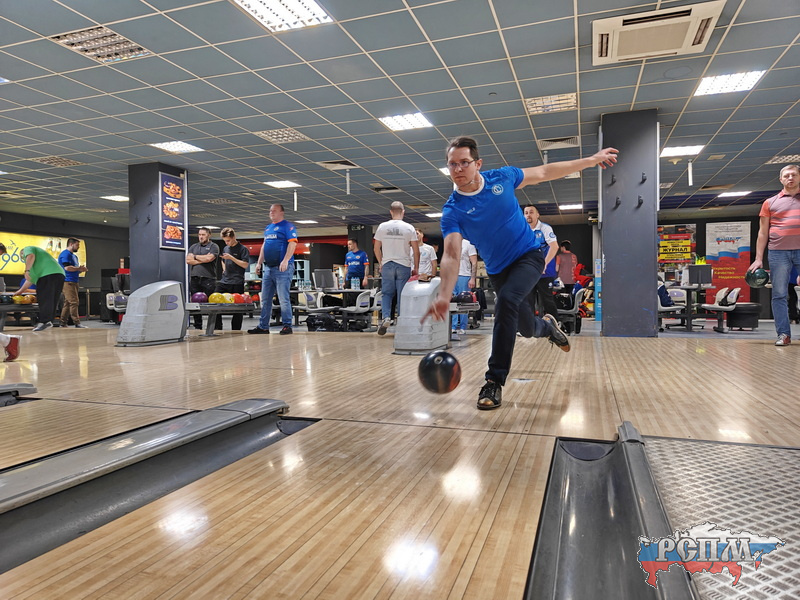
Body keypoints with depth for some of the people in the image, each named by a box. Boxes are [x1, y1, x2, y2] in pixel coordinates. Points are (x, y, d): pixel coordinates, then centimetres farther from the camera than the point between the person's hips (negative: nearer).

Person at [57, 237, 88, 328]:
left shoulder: (74, 256, 23)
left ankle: (63, 323, 13)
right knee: (73, 302, -13)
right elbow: (67, 267, -19)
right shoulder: (65, 254, -8)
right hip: (67, 282, -10)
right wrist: (79, 268, -9)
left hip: (74, 282, 10)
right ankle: (77, 322, -13)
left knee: (68, 303, 10)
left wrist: (81, 270, 8)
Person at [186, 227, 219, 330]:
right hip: (194, 278, 4)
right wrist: (203, 259, -2)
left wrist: (195, 257, 3)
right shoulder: (193, 247, 20)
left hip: (208, 279, -4)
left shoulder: (213, 246, 7)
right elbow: (188, 260, 7)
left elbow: (209, 258, -10)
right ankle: (197, 326, 11)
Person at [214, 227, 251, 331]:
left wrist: (231, 258, -18)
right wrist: (224, 270, 15)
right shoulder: (225, 248, 16)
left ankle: (236, 330, 10)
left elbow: (245, 265, -12)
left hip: (237, 282, -6)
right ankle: (217, 328, 7)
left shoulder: (242, 249, -4)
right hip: (224, 280, 6)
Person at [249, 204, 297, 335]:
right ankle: (263, 326, 15)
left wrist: (285, 261, -23)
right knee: (265, 299, 9)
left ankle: (287, 326, 2)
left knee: (283, 299, -6)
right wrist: (259, 263, 18)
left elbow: (292, 243, -14)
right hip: (268, 268, 8)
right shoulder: (268, 228, 21)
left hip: (282, 268, -8)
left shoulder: (288, 226, -3)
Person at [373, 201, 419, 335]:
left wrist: (381, 263, 19)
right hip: (404, 266, -1)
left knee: (386, 293, 11)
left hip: (387, 265, 1)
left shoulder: (382, 227, 2)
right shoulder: (409, 228, -2)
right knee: (402, 295, 5)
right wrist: (416, 269, 8)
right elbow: (416, 251, -2)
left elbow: (376, 249, 6)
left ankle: (386, 316, -10)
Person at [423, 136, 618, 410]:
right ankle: (548, 326, 50)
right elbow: (451, 256, -28)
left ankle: (495, 382, -21)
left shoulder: (502, 177, -10)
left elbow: (544, 172, 5)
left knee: (506, 300, -28)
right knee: (528, 329, 8)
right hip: (498, 269, 2)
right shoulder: (452, 211, -16)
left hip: (530, 254, -1)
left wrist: (591, 160, 9)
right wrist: (444, 295, -45)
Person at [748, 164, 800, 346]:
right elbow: (763, 233, 11)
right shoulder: (770, 203, 12)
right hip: (778, 252, 0)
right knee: (779, 295, 0)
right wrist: (758, 259, 3)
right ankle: (783, 334, 5)